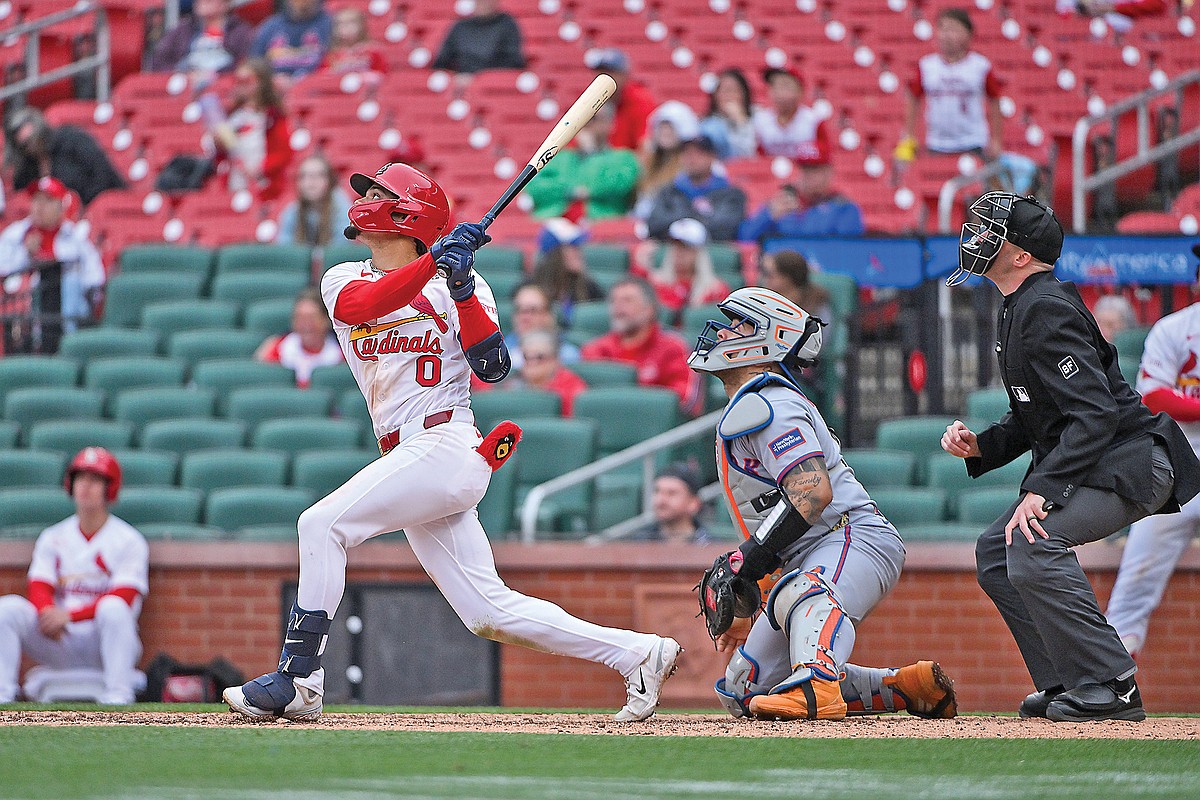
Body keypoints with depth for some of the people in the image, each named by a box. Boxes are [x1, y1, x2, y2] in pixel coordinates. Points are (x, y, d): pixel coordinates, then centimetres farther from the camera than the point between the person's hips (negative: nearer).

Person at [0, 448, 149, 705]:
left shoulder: (129, 541, 0)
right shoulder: (52, 538, 13)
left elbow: (122, 599, -12)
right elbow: (39, 590, 2)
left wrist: (69, 616, -24)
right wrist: (48, 615, -24)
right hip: (59, 648, 3)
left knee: (113, 608, -36)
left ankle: (118, 697, -37)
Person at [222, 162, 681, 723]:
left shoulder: (455, 283, 3)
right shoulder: (343, 280, 16)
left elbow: (493, 367, -9)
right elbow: (364, 305, -10)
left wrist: (462, 289, -17)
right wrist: (432, 262, -21)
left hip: (446, 444, -6)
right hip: (412, 463, 6)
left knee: (323, 524, -20)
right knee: (489, 613, 4)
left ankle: (296, 681, -21)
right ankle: (637, 653, 11)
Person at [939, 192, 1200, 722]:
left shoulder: (1046, 309, -19)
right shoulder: (1019, 310, 15)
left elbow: (1095, 413, -27)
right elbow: (1036, 417, 22)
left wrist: (1041, 489, -31)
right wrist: (981, 446, 4)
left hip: (1128, 464, -11)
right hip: (1091, 466, 11)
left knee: (1032, 543, -28)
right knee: (995, 552, 12)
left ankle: (1112, 686, -23)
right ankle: (1064, 683, 11)